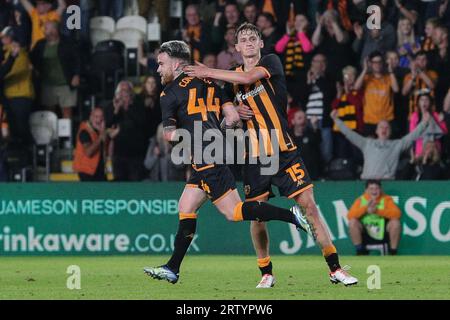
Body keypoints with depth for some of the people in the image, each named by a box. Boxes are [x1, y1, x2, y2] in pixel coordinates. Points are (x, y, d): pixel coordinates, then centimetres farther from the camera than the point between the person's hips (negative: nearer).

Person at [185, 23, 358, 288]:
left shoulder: (271, 62, -1)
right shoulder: (232, 79, 12)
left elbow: (248, 78, -21)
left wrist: (209, 73, -16)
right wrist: (235, 113, -1)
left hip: (284, 151, -4)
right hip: (254, 155, 4)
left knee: (309, 205, -8)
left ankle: (335, 269, -3)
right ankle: (266, 274, 15)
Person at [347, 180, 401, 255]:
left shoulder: (386, 199, -2)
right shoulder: (361, 200, 0)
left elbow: (397, 214, -18)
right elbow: (350, 215, -13)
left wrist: (377, 211, -27)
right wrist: (366, 208, -24)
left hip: (383, 232, -1)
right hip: (365, 231, 1)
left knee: (395, 222, -27)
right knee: (352, 222, -24)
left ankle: (393, 253, -12)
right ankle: (361, 252, -10)